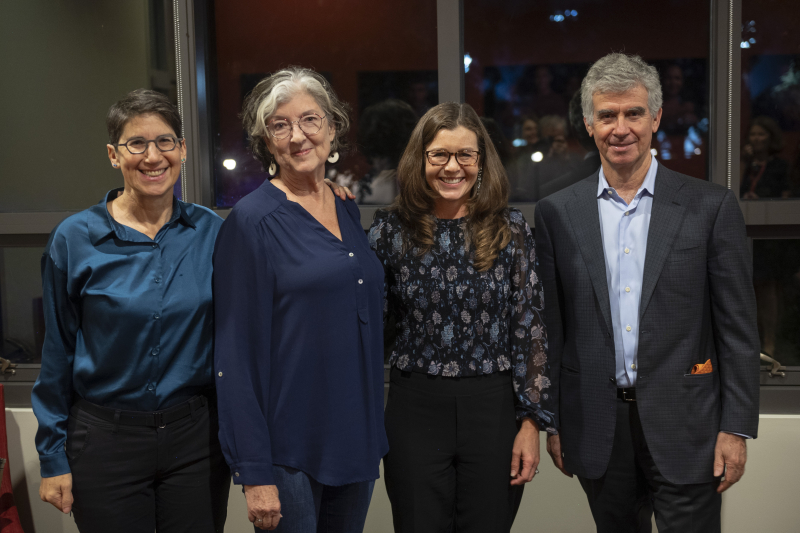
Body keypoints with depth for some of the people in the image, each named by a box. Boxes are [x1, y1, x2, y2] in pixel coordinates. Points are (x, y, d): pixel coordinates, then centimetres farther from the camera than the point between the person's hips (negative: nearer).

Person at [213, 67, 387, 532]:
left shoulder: (348, 212, 8)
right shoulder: (253, 220, -11)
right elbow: (237, 350, -14)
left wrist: (373, 433, 11)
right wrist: (255, 472, -16)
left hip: (357, 438, 6)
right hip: (289, 449, -6)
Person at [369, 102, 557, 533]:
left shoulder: (510, 230, 0)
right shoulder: (391, 230, 1)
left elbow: (529, 328, 0)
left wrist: (531, 421, -4)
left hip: (493, 406, 0)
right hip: (416, 406, 0)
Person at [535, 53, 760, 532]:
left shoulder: (712, 206, -2)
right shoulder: (557, 213, 2)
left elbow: (738, 327, -2)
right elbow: (551, 326, 5)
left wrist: (736, 428, -6)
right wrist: (551, 422, 5)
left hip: (683, 425, -2)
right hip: (597, 430, 2)